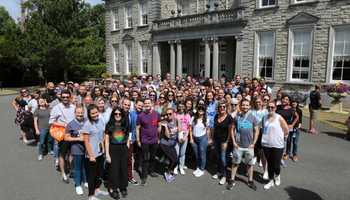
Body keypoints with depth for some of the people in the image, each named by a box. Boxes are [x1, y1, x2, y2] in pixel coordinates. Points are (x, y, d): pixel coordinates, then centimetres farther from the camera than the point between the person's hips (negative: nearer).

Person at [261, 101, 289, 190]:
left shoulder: (279, 118, -10)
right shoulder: (264, 117, 3)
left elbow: (286, 130, -5)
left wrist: (280, 137, 4)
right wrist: (267, 136, 8)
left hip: (277, 145, -4)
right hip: (266, 144, 4)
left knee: (276, 165, 3)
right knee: (269, 164, 14)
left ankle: (277, 176, 36)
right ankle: (271, 181, 30)